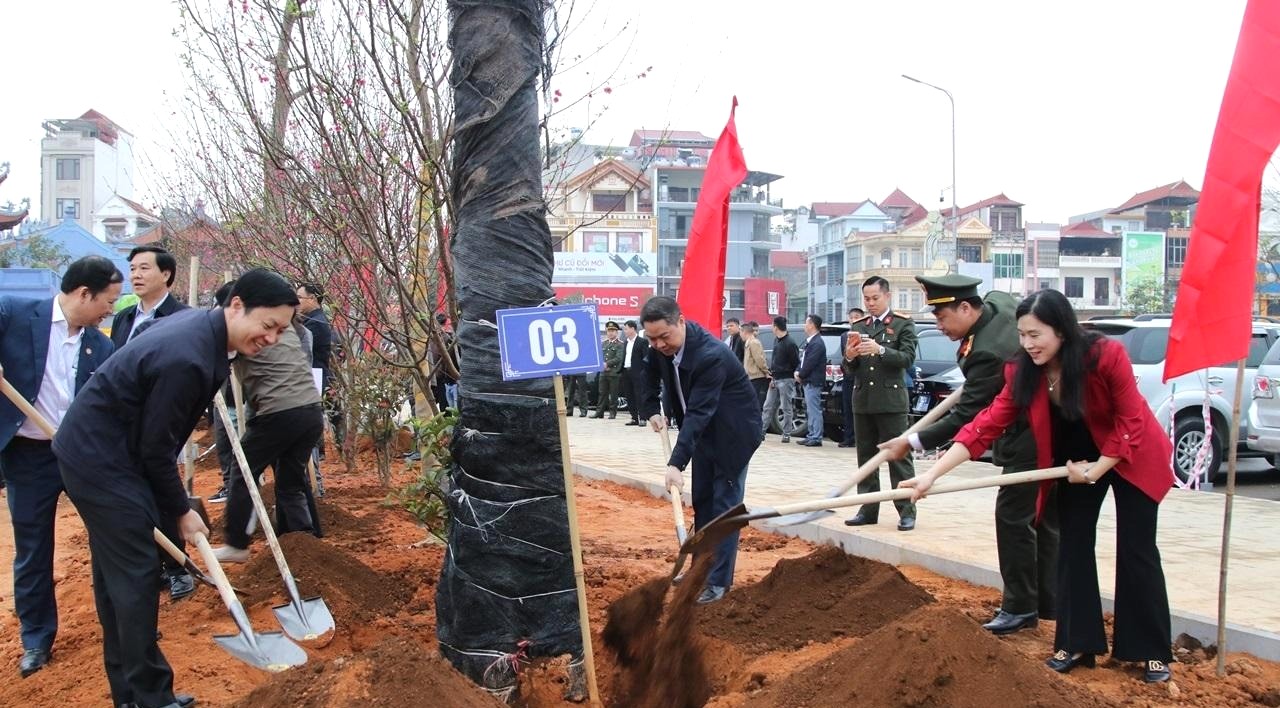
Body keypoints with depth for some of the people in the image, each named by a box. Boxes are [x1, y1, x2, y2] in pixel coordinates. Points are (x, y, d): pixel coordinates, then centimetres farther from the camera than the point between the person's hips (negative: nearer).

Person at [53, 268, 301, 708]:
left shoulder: (201, 324, 0)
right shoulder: (187, 360, -29)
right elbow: (155, 448, -19)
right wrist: (182, 511, -8)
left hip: (91, 451, 10)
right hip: (102, 460, -10)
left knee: (114, 571, 16)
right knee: (135, 574, -5)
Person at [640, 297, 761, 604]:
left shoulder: (711, 356, -35)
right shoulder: (661, 346, -11)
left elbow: (699, 413, -39)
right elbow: (651, 374, 12)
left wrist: (676, 463, -43)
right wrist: (651, 410, 0)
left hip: (733, 432, -8)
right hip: (703, 431, 8)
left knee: (724, 504, -7)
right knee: (701, 501, 13)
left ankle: (718, 581, -2)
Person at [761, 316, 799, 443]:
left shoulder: (790, 344, -13)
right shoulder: (776, 340, 11)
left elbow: (796, 363, -11)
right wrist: (771, 375, 8)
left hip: (786, 380, -8)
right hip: (775, 379, 8)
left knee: (786, 408, 0)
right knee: (768, 407, 10)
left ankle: (786, 434, 6)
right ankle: (760, 431, 15)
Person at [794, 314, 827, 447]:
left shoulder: (817, 343, -15)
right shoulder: (809, 341, 17)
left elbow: (810, 363, -18)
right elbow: (802, 360, 18)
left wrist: (800, 375, -7)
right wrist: (798, 372, 2)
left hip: (813, 382, -10)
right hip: (807, 381, 10)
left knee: (814, 410, -8)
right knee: (810, 411, 14)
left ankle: (816, 438, -7)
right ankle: (811, 436, 20)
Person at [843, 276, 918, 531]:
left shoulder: (903, 324, 1)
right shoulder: (858, 327, 14)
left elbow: (908, 358, -12)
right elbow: (849, 371, 11)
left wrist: (880, 350, -26)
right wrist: (849, 357, -12)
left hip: (891, 401, -5)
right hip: (862, 401, 5)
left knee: (899, 457, -4)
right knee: (866, 459, 8)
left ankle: (907, 511, -2)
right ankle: (868, 510, 14)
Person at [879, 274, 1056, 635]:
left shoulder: (987, 354, -27)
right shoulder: (999, 301, -1)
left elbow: (965, 417, -24)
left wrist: (912, 442, -20)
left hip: (1030, 441, -10)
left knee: (1014, 517, -3)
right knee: (1045, 520, 14)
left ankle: (1020, 608, 3)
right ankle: (1048, 603, 21)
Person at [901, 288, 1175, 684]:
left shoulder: (1106, 355, -30)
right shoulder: (1023, 372, -16)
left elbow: (1131, 421, -22)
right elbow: (986, 425, -20)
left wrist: (1096, 470, -24)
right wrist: (932, 474, -28)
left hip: (1131, 457, -4)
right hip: (1077, 461, 4)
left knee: (1136, 551, -1)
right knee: (1074, 547, 2)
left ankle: (1153, 652, 9)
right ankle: (1077, 643, 12)